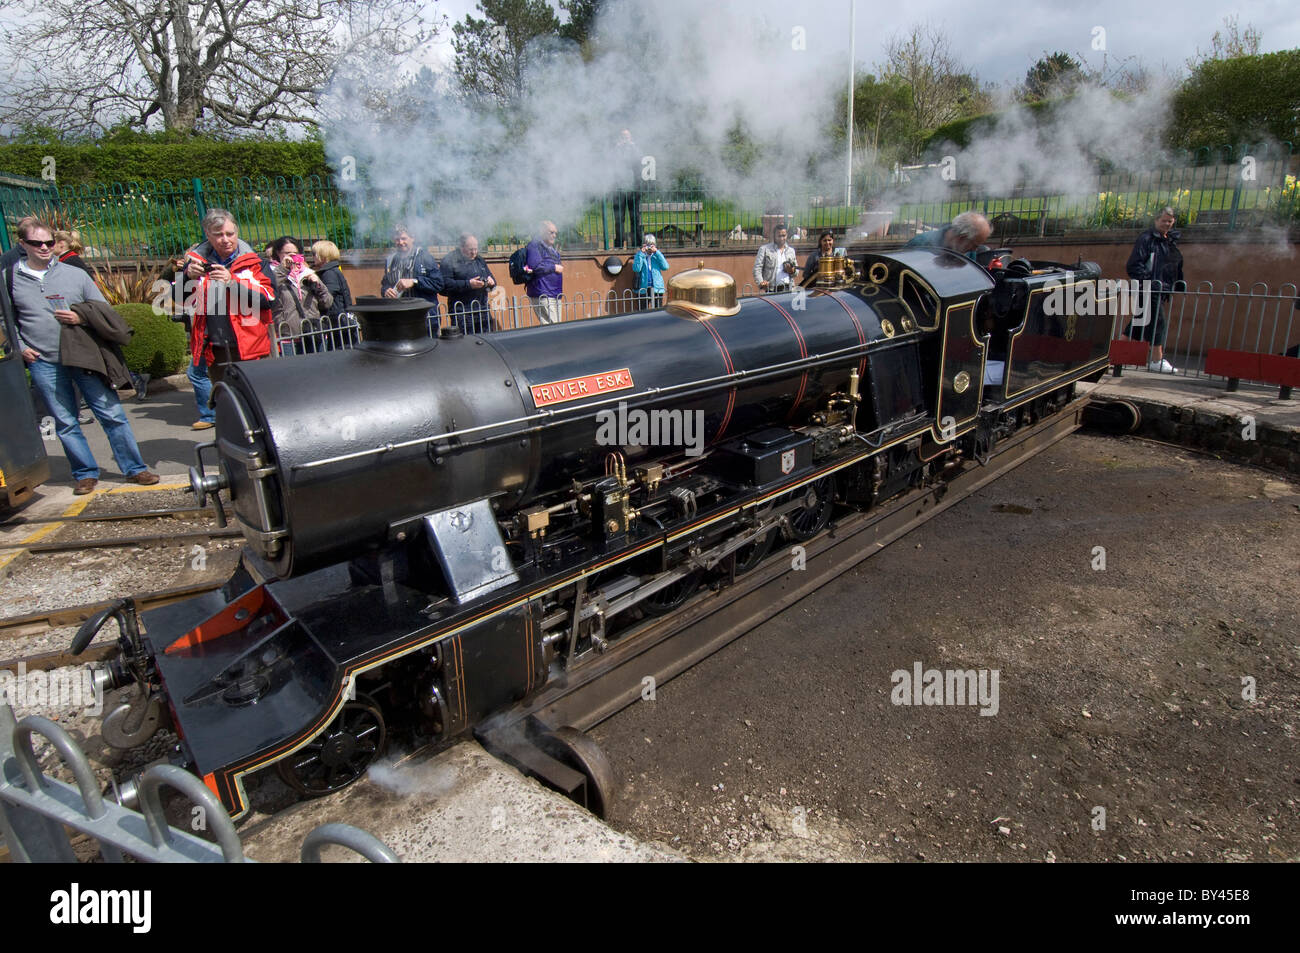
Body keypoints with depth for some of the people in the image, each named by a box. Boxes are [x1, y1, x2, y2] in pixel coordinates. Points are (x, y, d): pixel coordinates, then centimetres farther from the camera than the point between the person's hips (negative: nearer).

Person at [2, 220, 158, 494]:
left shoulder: (76, 274, 6)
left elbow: (104, 310, 10)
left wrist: (82, 317, -9)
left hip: (84, 356, -1)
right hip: (43, 364, 1)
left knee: (112, 414, -2)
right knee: (66, 423, 6)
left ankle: (134, 469, 6)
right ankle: (85, 474, 17)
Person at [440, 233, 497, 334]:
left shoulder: (479, 259, 18)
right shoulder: (449, 261, -3)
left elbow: (491, 277, 27)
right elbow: (446, 285, -14)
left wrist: (491, 282, 1)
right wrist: (468, 284, -20)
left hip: (483, 310, 6)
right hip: (461, 313, -6)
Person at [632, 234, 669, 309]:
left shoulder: (658, 255, 9)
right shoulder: (639, 255, 5)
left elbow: (665, 267, -7)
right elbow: (636, 269, -11)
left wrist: (656, 252, -10)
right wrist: (642, 253, -12)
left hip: (657, 288, 1)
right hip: (643, 288, -1)